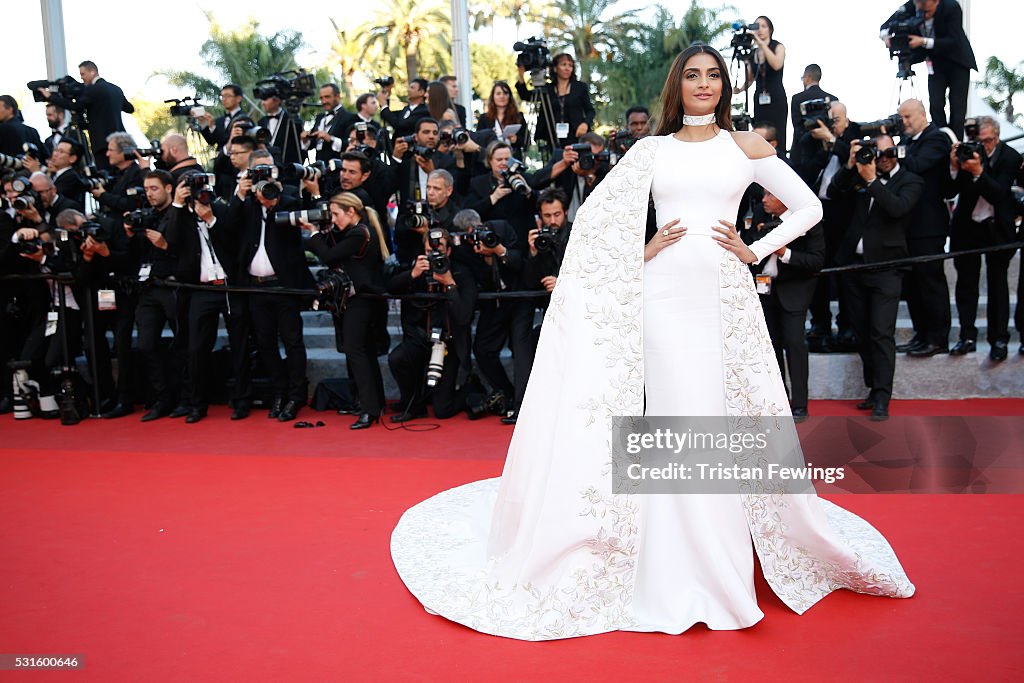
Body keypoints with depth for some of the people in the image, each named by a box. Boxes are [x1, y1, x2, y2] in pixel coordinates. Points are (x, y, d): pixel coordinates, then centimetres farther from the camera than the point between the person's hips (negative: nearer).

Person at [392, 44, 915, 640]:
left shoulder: (747, 147, 11)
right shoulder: (651, 150, 12)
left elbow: (809, 207, 13)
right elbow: (596, 217, 11)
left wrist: (757, 251, 2)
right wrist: (641, 250, -2)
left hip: (725, 294, 1)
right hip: (663, 293, 0)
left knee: (732, 420, 1)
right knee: (680, 420, -2)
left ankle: (724, 562, 17)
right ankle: (686, 575, 8)